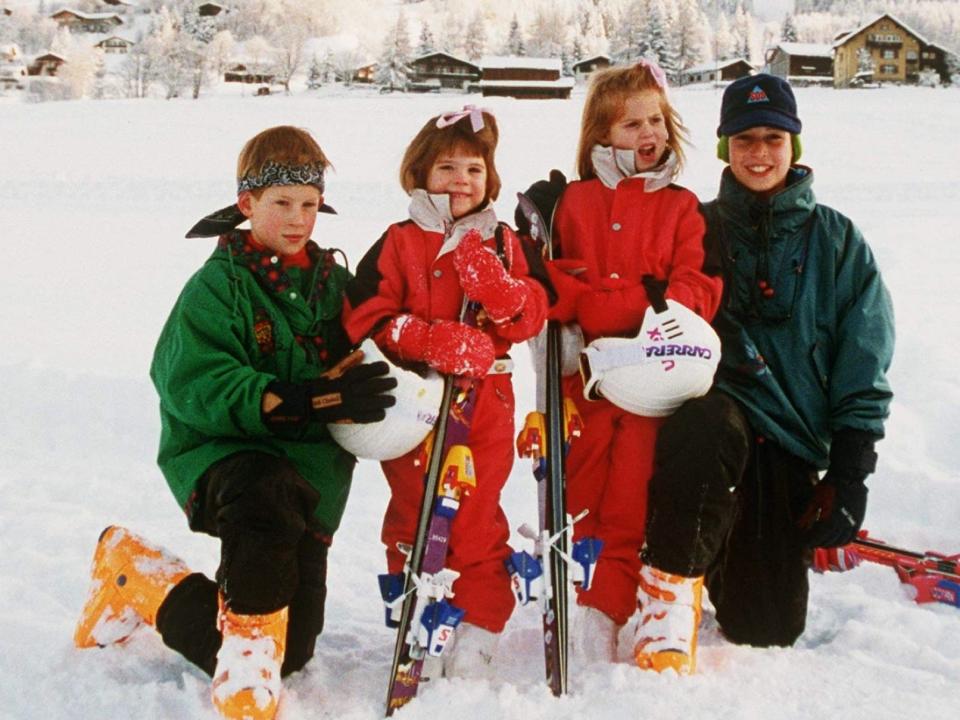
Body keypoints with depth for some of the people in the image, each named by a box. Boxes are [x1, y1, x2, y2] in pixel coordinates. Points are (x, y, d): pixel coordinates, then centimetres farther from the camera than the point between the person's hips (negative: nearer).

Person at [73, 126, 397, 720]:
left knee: (291, 653, 6)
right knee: (268, 495, -43)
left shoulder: (333, 280, 8)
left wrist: (351, 394, -9)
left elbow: (353, 365, 16)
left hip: (311, 469, 6)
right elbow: (192, 385, -19)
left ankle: (141, 578, 27)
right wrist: (295, 400, -32)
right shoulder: (219, 286, -8)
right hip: (224, 452, -6)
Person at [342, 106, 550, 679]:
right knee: (412, 511, 9)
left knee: (477, 516, 3)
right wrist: (435, 341, -20)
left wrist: (499, 288, -18)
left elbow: (534, 316, 2)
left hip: (486, 400, 1)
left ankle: (480, 627, 15)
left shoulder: (505, 244, 9)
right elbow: (368, 318, -7)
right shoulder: (399, 245, 2)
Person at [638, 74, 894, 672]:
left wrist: (849, 476, -1)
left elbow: (865, 366, 7)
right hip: (711, 407, -1)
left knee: (767, 628, 0)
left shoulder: (837, 239, 8)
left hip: (790, 441, 2)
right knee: (706, 428, -40)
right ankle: (673, 584, -19)